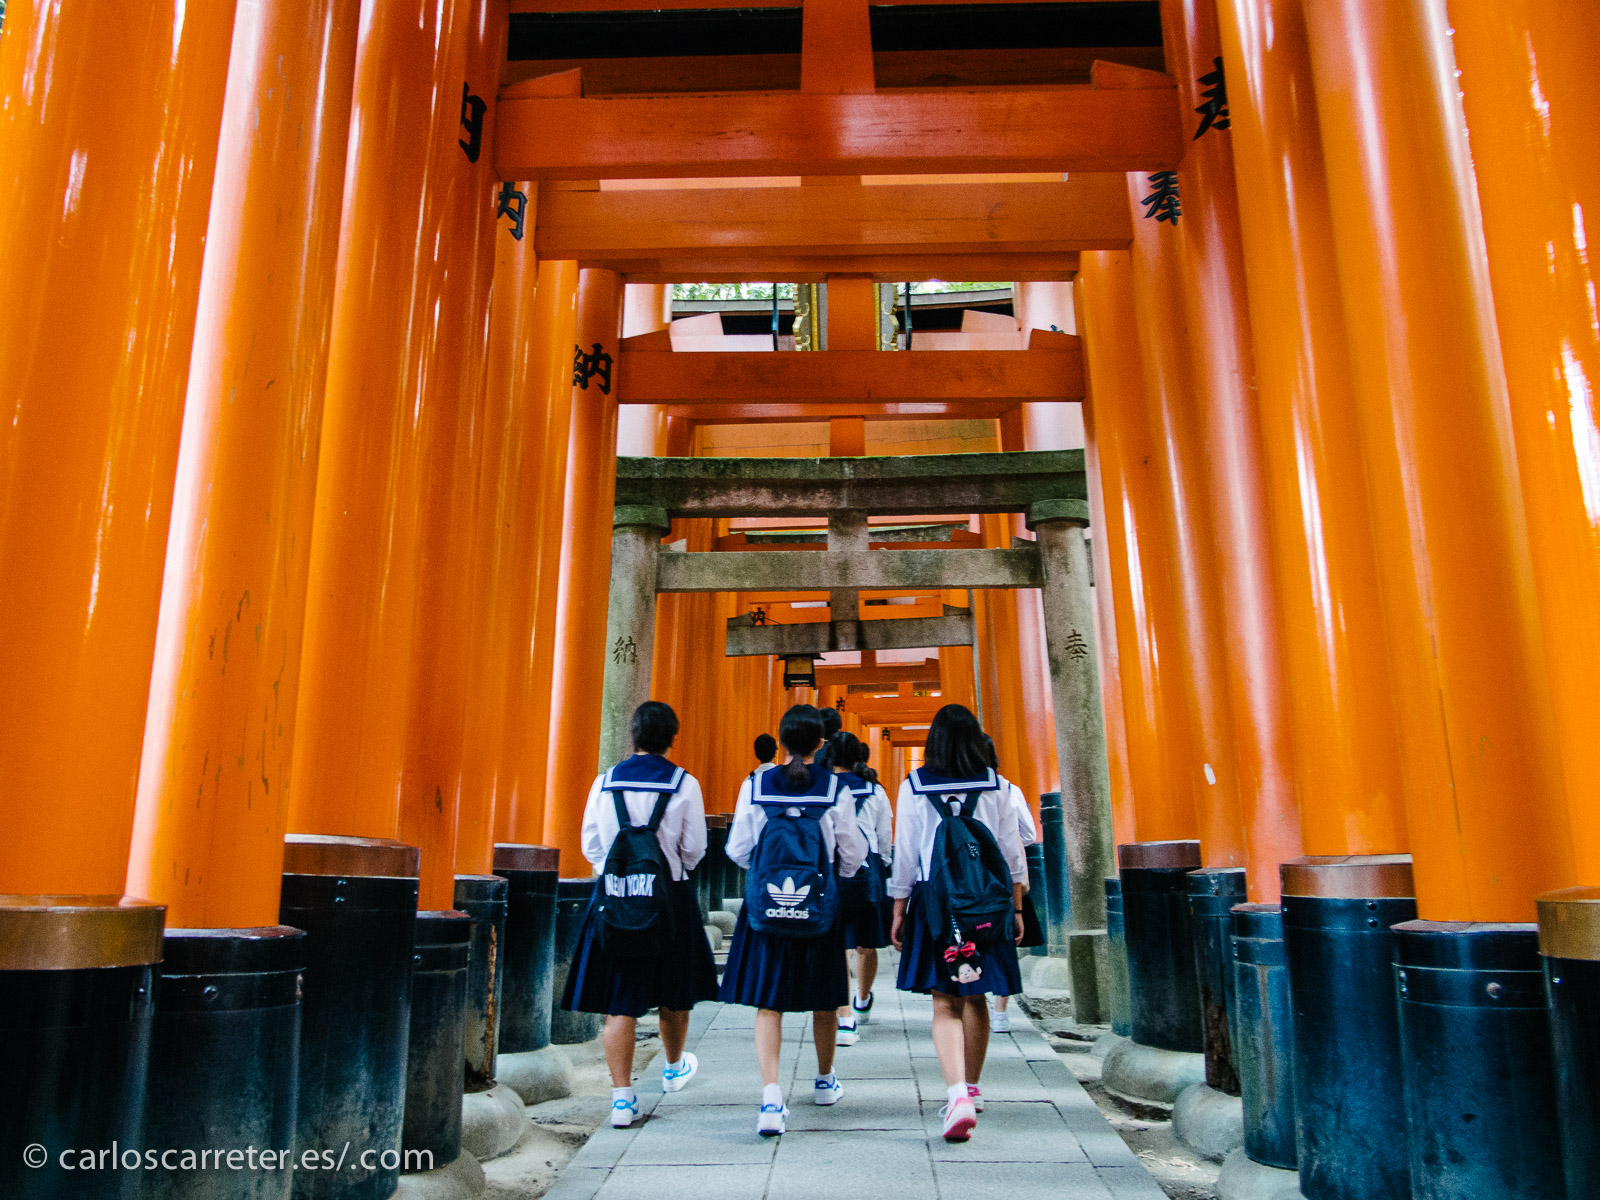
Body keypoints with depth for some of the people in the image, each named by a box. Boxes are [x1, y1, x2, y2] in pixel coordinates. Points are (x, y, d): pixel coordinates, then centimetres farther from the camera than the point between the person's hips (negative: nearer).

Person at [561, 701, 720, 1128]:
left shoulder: (606, 781, 0)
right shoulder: (684, 784, -6)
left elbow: (590, 844, 5)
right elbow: (695, 847, -3)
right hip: (671, 896, -1)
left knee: (619, 1001, 5)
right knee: (674, 993, 20)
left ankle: (622, 1097, 4)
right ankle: (674, 1067, 41)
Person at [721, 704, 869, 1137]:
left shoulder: (755, 786, -4)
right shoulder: (835, 789, -7)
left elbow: (738, 849, 2)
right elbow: (852, 854, 1)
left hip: (765, 906, 0)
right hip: (821, 907, 0)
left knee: (768, 1003, 3)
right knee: (824, 1000, 18)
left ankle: (771, 1097, -9)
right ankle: (825, 1080, 37)